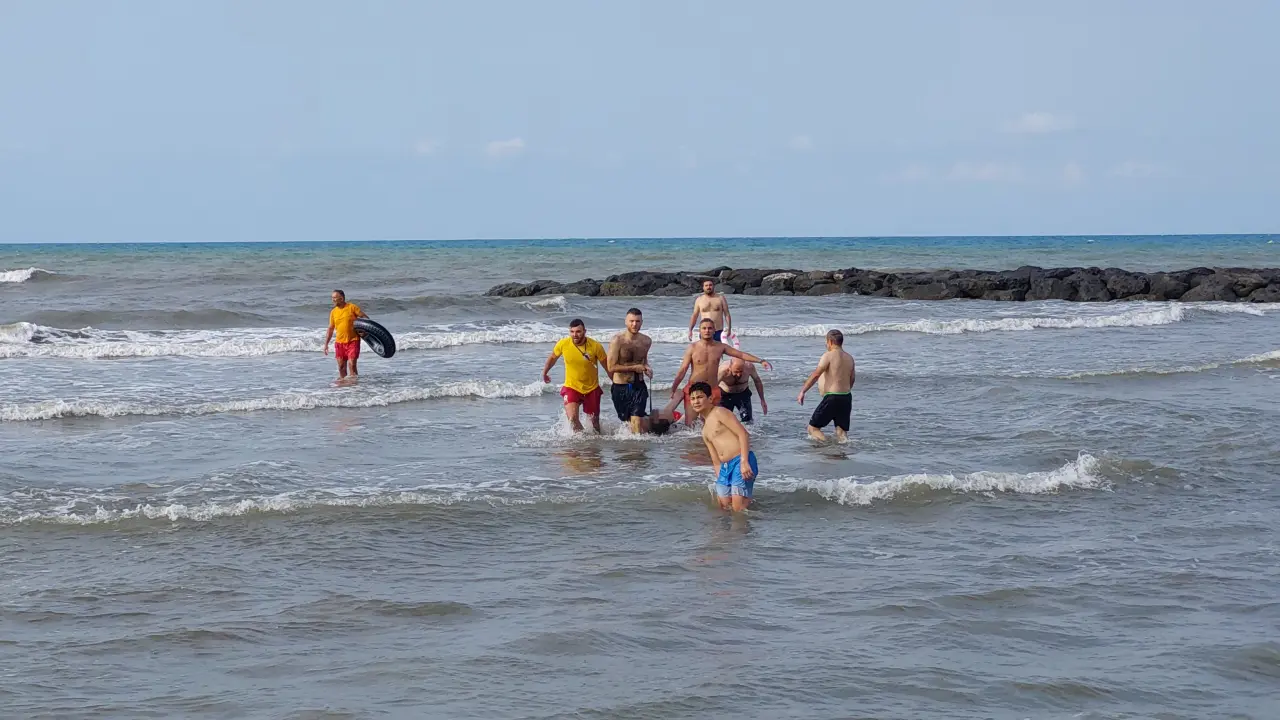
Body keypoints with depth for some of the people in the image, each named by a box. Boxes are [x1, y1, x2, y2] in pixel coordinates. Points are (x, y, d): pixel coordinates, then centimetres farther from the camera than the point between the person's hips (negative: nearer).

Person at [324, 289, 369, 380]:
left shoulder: (352, 307, -6)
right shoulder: (333, 312, 8)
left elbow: (365, 318, -4)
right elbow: (330, 329, 14)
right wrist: (326, 344, 10)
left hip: (353, 341, -5)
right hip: (339, 342, 5)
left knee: (352, 364, -12)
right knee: (341, 366, 6)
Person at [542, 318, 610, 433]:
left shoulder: (596, 346, -17)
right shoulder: (563, 344, -14)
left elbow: (607, 366, -4)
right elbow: (553, 357, 8)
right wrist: (544, 373, 22)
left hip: (592, 389, 0)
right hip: (571, 387, 0)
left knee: (594, 422, 11)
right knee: (572, 418, -21)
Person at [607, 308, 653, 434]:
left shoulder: (647, 341, 1)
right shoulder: (617, 341, -14)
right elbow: (611, 367, -17)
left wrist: (646, 367, 0)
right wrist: (634, 368, -17)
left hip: (639, 386, 2)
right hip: (620, 387, -2)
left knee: (636, 421, -12)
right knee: (626, 419, 14)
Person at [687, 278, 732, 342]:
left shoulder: (721, 298, 5)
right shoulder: (699, 300, 8)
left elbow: (727, 314, 4)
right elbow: (694, 316, 11)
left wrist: (729, 328, -8)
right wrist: (690, 330, 3)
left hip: (718, 332, -1)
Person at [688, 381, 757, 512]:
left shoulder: (719, 412, -1)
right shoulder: (705, 431, 24)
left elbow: (743, 433, -12)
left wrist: (744, 462, -21)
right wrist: (719, 480, 16)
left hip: (741, 461, -9)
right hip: (725, 468, 9)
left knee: (739, 508, -14)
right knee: (724, 508, 8)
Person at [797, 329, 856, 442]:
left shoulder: (829, 355, -10)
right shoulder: (849, 358, 12)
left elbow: (815, 375, -17)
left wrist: (802, 391, -15)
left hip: (832, 398, -7)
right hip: (847, 398, 7)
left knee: (813, 428, 1)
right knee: (841, 432, 12)